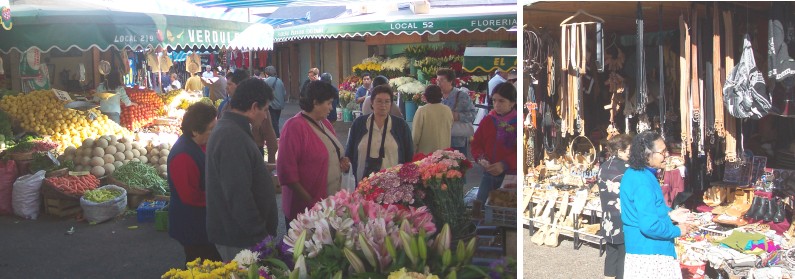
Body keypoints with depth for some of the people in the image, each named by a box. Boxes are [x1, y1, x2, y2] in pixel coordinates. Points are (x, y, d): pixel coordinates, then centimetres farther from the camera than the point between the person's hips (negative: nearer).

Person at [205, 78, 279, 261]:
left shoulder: (228, 128, 11)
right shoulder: (233, 138, -24)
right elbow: (238, 196, -27)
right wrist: (260, 235, -20)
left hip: (232, 231, 10)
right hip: (239, 239, -10)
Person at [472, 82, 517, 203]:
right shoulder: (487, 120, 5)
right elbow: (476, 143, 11)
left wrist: (505, 165, -21)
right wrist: (480, 158, -10)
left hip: (511, 175, -4)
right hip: (489, 174, 4)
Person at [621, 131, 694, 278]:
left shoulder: (634, 173, 7)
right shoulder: (643, 183, -25)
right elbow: (650, 226, -28)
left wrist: (669, 214, 9)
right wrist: (678, 231, -12)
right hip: (650, 255, -10)